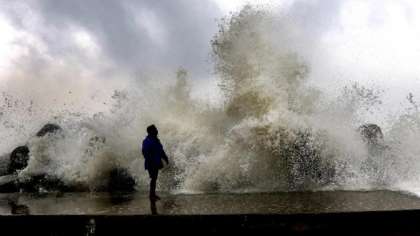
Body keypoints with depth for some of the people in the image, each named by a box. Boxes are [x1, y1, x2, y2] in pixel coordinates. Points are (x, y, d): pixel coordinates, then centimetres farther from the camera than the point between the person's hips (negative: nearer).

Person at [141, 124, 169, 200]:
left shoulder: (156, 140, 12)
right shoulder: (147, 141, -16)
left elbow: (161, 150, 20)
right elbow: (145, 152, -23)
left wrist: (165, 158, 17)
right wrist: (150, 161, -26)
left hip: (156, 163, 9)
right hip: (151, 163, -9)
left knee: (154, 178, 14)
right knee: (153, 178, -7)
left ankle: (153, 194, 24)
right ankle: (151, 195, 3)